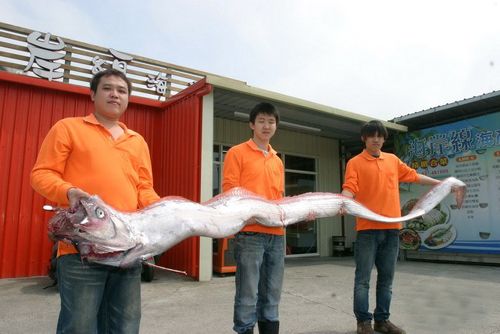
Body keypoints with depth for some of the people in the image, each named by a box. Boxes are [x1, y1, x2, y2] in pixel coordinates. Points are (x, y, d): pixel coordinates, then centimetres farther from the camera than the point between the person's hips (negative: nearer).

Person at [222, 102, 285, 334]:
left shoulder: (277, 161, 20)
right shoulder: (237, 153, 0)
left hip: (276, 234, 6)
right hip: (250, 233, -6)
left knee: (272, 295, 13)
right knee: (248, 295, -2)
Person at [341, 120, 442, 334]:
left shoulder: (393, 160, 15)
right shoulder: (355, 163, -1)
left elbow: (413, 176, 27)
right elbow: (349, 189, -13)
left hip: (391, 228, 5)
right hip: (367, 228, -5)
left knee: (386, 278, 12)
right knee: (363, 278, -1)